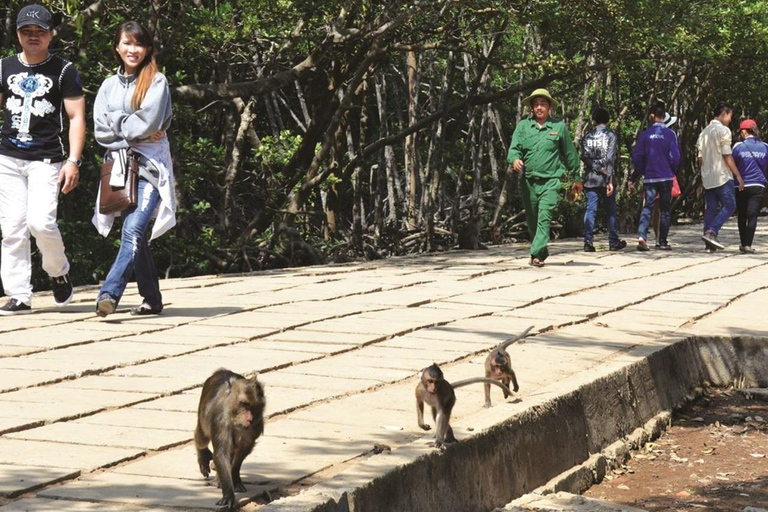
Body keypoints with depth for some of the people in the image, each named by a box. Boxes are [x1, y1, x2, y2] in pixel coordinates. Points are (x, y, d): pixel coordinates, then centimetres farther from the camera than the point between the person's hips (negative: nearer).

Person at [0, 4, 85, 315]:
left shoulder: (64, 71, 2)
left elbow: (76, 117, -1)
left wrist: (73, 160, -12)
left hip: (46, 160, -3)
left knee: (40, 222, -17)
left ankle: (58, 272, 11)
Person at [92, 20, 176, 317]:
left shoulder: (156, 82, 1)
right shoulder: (109, 86, 14)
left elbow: (146, 123, -12)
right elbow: (101, 132, 4)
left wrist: (117, 121, 0)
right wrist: (131, 134, -6)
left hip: (149, 165, -5)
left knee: (133, 231, -21)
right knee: (136, 237, 8)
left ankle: (109, 293, -33)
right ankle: (152, 300, 17)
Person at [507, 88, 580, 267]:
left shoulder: (559, 127, 5)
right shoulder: (523, 126, 8)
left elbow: (570, 153, 13)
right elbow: (514, 148, 0)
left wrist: (576, 178, 18)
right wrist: (515, 159, -25)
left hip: (550, 180, -3)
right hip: (528, 180, 3)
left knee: (544, 217, -18)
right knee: (532, 220, 12)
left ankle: (536, 254, -25)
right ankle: (542, 251, 30)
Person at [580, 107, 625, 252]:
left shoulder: (587, 136, 7)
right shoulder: (610, 135, -2)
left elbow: (584, 157, -3)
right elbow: (610, 158, -10)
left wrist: (598, 168, -7)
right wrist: (609, 180, -13)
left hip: (590, 178, 2)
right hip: (605, 179, -2)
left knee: (590, 209, 1)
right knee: (610, 210, 8)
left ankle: (588, 242, -8)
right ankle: (613, 242, 13)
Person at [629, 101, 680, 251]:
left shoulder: (645, 135, 0)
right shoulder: (670, 134, -5)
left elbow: (637, 157, 2)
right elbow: (675, 156, -6)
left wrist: (635, 177, 13)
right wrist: (672, 172, 12)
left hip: (649, 177, 1)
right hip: (666, 177, -1)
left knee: (647, 207, 2)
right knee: (664, 210, 8)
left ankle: (642, 236, -19)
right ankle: (663, 242, 10)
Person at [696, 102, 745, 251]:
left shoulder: (704, 132, 15)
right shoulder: (723, 130, -9)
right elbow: (727, 156, -13)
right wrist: (738, 176, -10)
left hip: (707, 177, 8)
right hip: (722, 176, -8)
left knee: (710, 209, 7)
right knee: (729, 206, -2)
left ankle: (709, 244, 2)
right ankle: (711, 232, -18)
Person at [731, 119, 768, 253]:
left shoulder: (738, 146, -5)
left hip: (742, 185, 0)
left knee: (742, 216, 14)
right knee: (752, 215, -3)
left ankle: (743, 244, 23)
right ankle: (748, 245, -14)